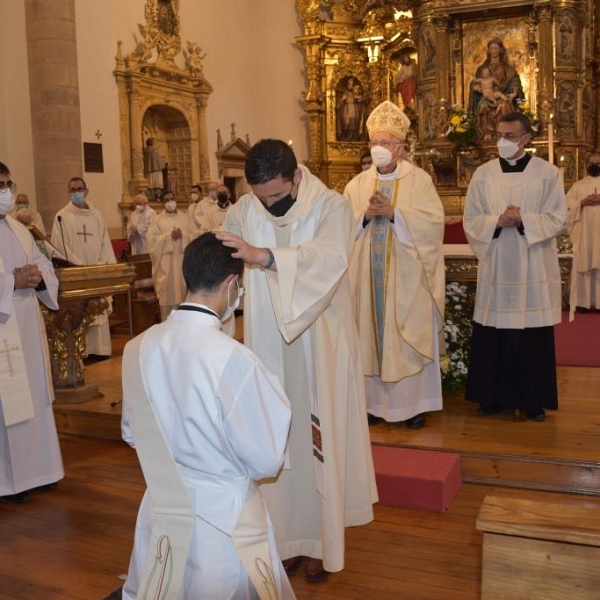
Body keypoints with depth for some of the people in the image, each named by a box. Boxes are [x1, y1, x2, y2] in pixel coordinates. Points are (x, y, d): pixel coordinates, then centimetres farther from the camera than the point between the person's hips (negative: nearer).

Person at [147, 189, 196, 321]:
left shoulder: (185, 217, 10)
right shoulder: (157, 219, 4)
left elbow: (195, 236, 4)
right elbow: (150, 238, -6)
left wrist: (183, 235, -13)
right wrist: (169, 236, -14)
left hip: (183, 261, 2)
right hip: (166, 263, -2)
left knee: (185, 292, 5)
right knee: (167, 294, -1)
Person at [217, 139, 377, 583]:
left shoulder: (331, 207, -12)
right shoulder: (242, 212, -3)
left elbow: (329, 259, -31)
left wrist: (262, 255, -44)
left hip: (319, 344, -2)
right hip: (268, 345, 3)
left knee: (318, 437, 8)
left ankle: (319, 537, 25)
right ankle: (285, 533, 27)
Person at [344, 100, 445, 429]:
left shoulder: (419, 179, 0)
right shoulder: (358, 183, 10)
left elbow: (433, 222, -11)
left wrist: (393, 212, -17)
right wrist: (366, 215, -14)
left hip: (406, 278, -3)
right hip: (369, 277, 3)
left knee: (410, 337, 2)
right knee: (372, 335, 6)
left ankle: (414, 403, 13)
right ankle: (375, 400, 18)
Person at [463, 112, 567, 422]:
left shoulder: (548, 173, -1)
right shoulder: (483, 174, 4)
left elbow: (558, 219, -4)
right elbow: (470, 220, 2)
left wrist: (523, 220, -19)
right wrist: (497, 221, -16)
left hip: (534, 270, -1)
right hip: (495, 267, 1)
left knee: (534, 338, 4)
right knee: (492, 337, 4)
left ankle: (533, 400, 17)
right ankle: (492, 397, 18)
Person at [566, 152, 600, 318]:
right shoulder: (578, 185, 12)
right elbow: (566, 204, 2)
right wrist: (582, 202, -13)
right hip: (583, 232, 0)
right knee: (583, 264, -3)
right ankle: (583, 301, 0)